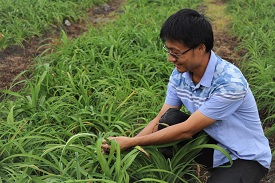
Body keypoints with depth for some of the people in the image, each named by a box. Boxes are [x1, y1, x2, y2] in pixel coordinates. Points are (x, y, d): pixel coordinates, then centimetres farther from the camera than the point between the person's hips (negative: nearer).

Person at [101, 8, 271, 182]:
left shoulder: (230, 82, -30)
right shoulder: (180, 74, -10)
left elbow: (186, 130, -27)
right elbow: (160, 120, -6)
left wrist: (132, 143, -25)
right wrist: (126, 144, -20)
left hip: (246, 157, -5)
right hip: (212, 143, 6)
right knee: (170, 118, -19)